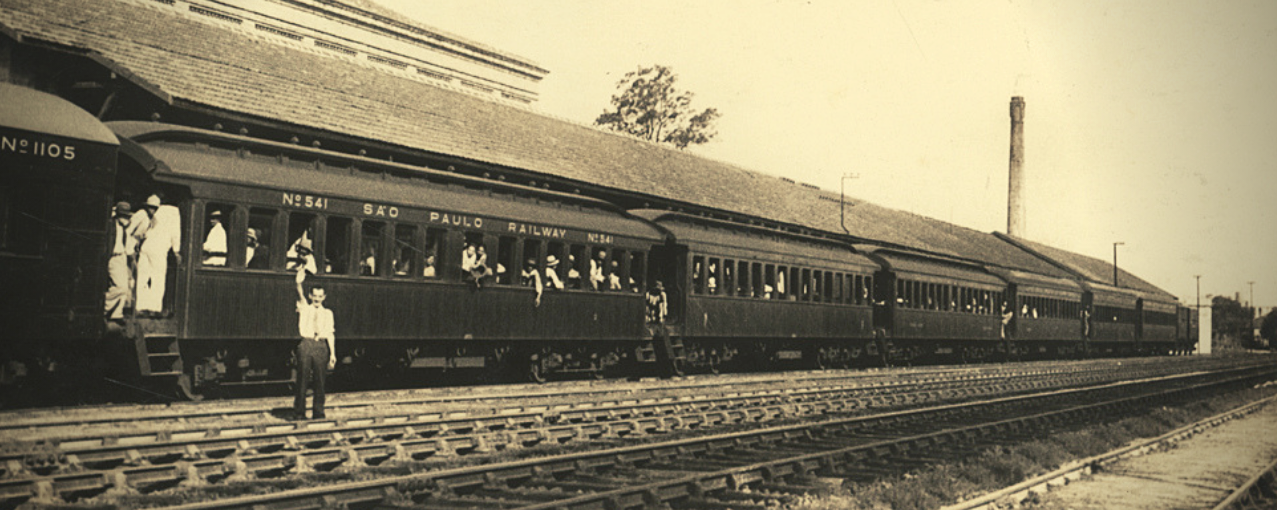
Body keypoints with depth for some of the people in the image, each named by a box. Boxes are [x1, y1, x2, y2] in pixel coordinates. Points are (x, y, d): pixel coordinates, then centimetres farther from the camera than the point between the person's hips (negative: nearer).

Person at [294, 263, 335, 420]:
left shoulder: (327, 313, 13)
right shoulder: (305, 308, 11)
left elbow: (330, 334, 8)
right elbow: (300, 296, -9)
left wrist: (333, 353, 0)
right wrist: (299, 284, -29)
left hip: (321, 346, 1)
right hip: (306, 344, -1)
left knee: (319, 381, 2)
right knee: (302, 379, -1)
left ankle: (318, 413, 9)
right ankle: (299, 413, 5)